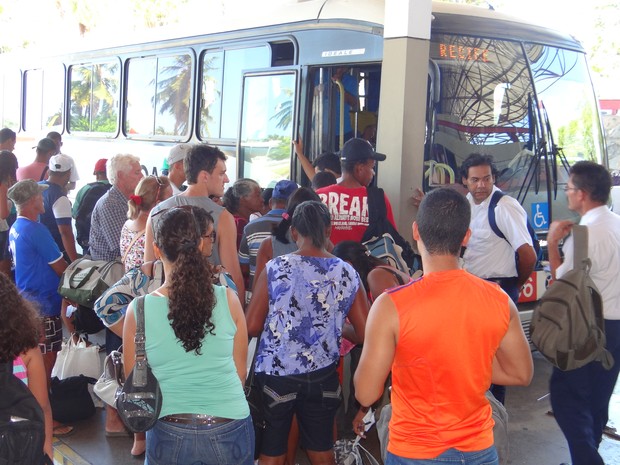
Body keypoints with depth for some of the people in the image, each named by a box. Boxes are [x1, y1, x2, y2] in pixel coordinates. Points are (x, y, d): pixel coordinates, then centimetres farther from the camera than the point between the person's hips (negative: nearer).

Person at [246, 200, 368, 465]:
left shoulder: (275, 269, -10)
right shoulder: (347, 274, -4)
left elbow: (251, 327, -11)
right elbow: (365, 334, -2)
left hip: (276, 376, -2)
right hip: (323, 377, 2)